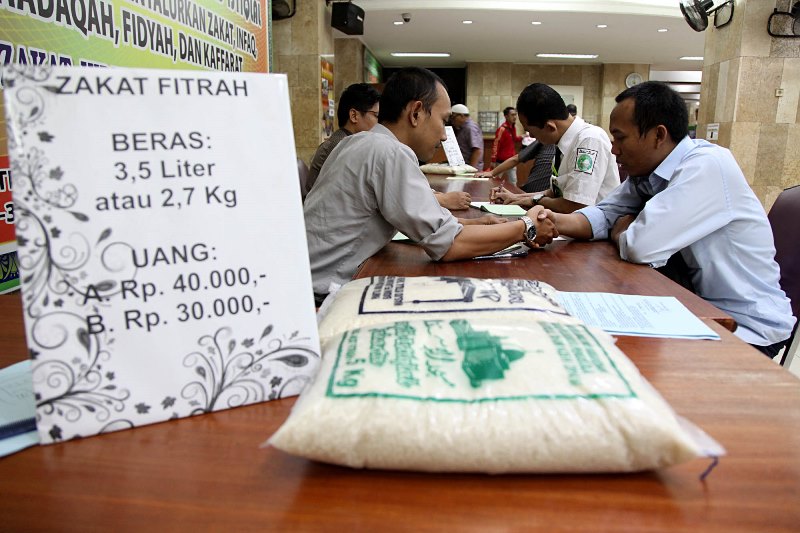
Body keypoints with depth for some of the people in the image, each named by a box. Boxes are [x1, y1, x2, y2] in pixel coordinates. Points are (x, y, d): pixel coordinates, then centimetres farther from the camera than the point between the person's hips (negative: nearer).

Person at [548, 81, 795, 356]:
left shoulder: (708, 166, -24)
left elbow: (641, 246, -31)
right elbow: (605, 214, 3)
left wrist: (620, 232, -9)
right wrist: (555, 221, -16)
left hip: (747, 328, -7)